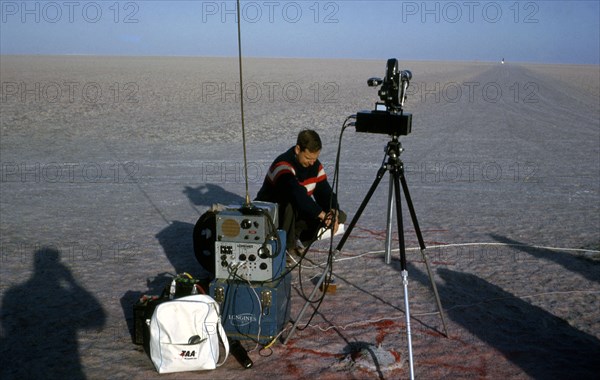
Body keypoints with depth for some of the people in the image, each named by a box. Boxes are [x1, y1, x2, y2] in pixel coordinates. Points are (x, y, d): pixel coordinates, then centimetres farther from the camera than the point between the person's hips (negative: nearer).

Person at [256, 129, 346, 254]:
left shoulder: (315, 165, -4)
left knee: (340, 216, -7)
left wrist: (333, 212, -27)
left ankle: (296, 236, 0)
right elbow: (297, 194, -43)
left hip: (297, 212, 7)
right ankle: (287, 246, -19)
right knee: (290, 204, -42)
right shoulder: (283, 164, -28)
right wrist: (321, 214, -47)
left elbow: (325, 192, -6)